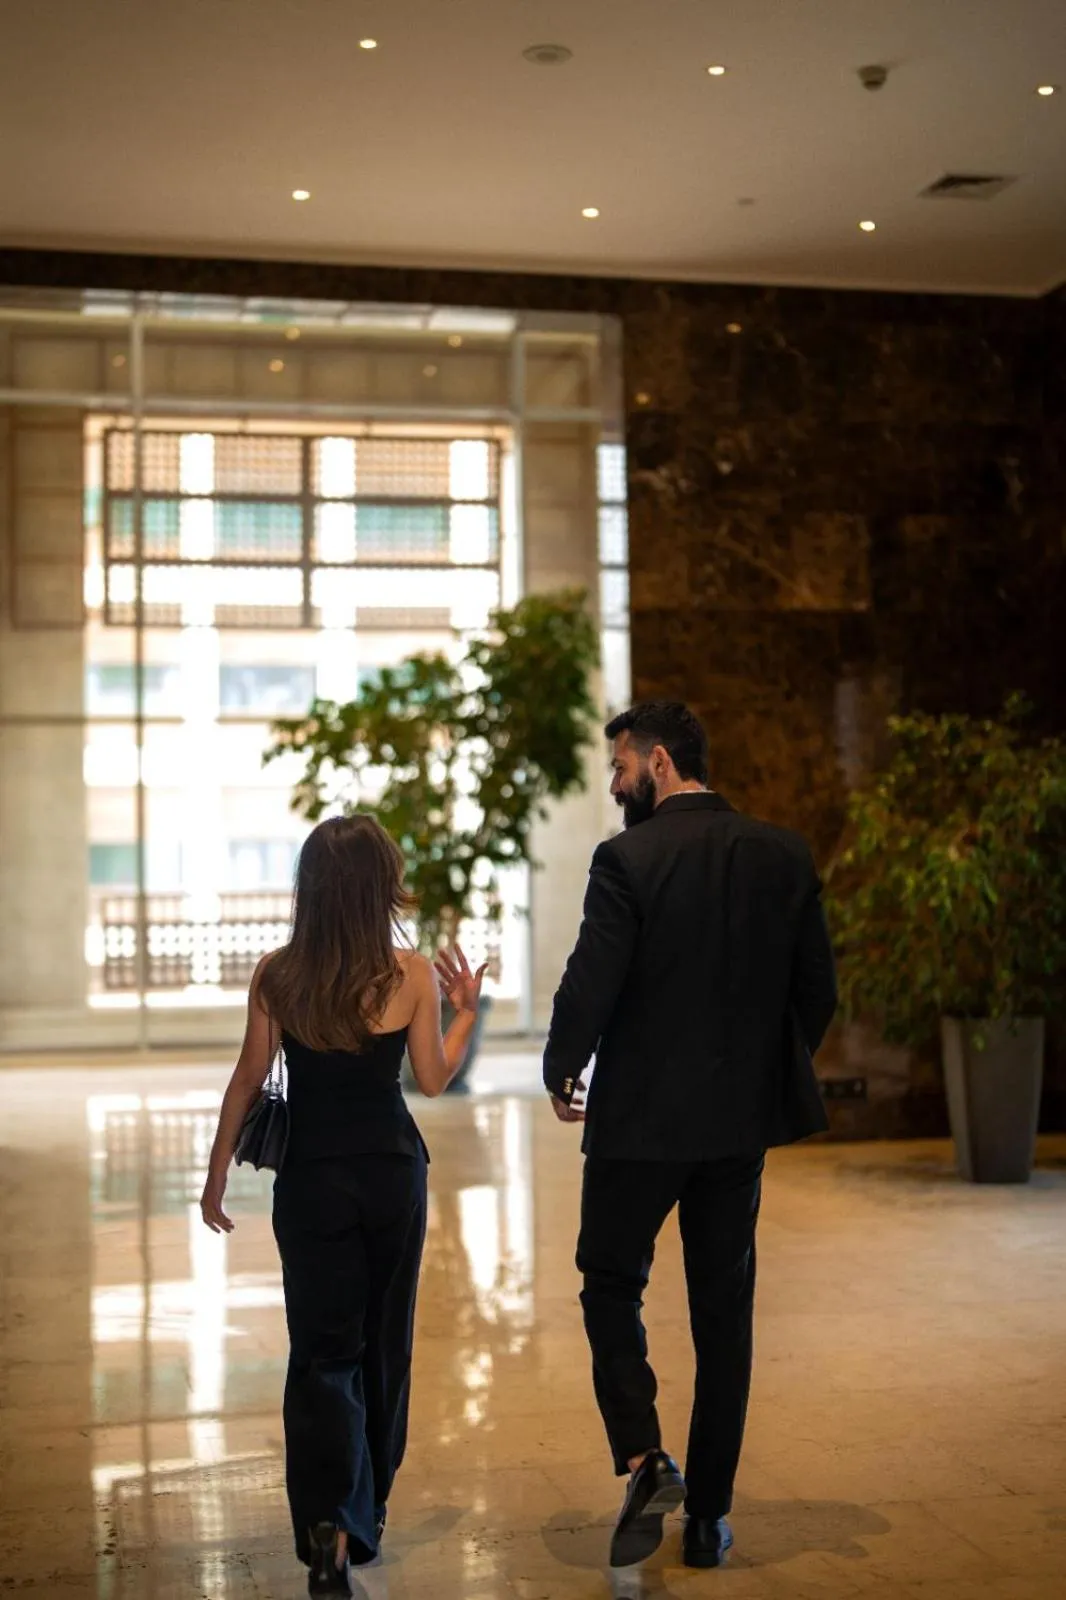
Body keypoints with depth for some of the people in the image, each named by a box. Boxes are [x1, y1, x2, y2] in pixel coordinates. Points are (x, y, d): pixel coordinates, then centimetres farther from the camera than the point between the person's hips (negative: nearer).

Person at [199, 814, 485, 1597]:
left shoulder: (276, 976, -9)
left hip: (311, 1177, 0)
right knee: (384, 1340, 17)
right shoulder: (411, 975, -9)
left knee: (324, 1348, 5)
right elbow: (434, 1079, 0)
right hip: (392, 1173, 1)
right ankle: (369, 1509, 31)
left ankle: (331, 1523, -13)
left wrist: (218, 1175, 8)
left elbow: (248, 1081, -3)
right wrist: (467, 1008, 15)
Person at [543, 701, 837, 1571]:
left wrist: (561, 1074, 2)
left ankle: (644, 1459, -4)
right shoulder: (784, 855, 1)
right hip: (742, 1117, 5)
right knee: (724, 1311, 12)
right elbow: (818, 991, 4)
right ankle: (709, 1513, 19)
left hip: (641, 1116, -4)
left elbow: (589, 987, -15)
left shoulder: (627, 860, -14)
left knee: (612, 1286, 14)